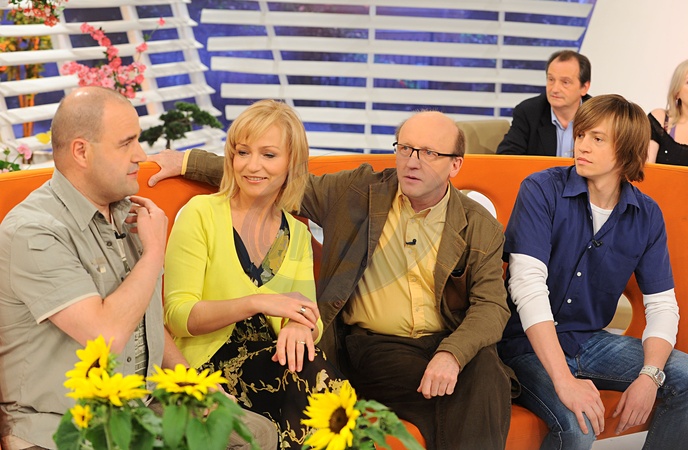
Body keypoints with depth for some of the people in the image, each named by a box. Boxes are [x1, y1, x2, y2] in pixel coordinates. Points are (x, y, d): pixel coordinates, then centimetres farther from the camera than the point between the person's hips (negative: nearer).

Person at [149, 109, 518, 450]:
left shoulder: (481, 228, 8)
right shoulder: (355, 192, 9)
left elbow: (492, 305, 0)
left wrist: (451, 353, -21)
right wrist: (188, 161, 11)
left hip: (451, 346, 2)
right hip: (370, 347, -1)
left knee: (485, 374, -31)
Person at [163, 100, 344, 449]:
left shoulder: (297, 234, 11)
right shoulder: (201, 214, -3)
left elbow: (311, 321, 6)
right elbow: (177, 317, -9)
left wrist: (301, 326, -19)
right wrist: (257, 303, -21)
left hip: (273, 363, 4)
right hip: (207, 368, -4)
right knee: (313, 372, -29)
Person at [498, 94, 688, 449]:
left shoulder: (647, 216, 1)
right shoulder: (542, 190, -13)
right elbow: (528, 286, -23)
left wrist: (649, 377, -18)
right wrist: (565, 380, -31)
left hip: (591, 341, 5)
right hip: (530, 345, -5)